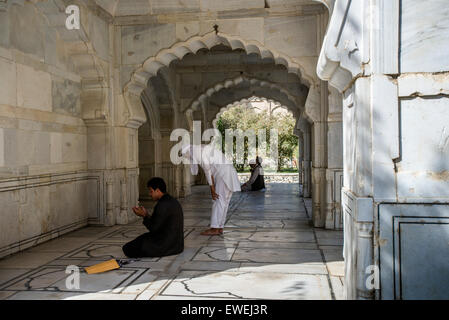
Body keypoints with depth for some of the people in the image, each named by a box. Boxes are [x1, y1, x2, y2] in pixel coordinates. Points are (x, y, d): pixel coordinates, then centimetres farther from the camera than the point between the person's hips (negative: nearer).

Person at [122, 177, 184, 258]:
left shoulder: (163, 205, -20)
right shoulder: (173, 201, 10)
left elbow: (153, 229, -17)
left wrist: (144, 216, -4)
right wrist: (147, 215, 10)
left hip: (167, 246, -10)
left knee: (127, 249, -7)